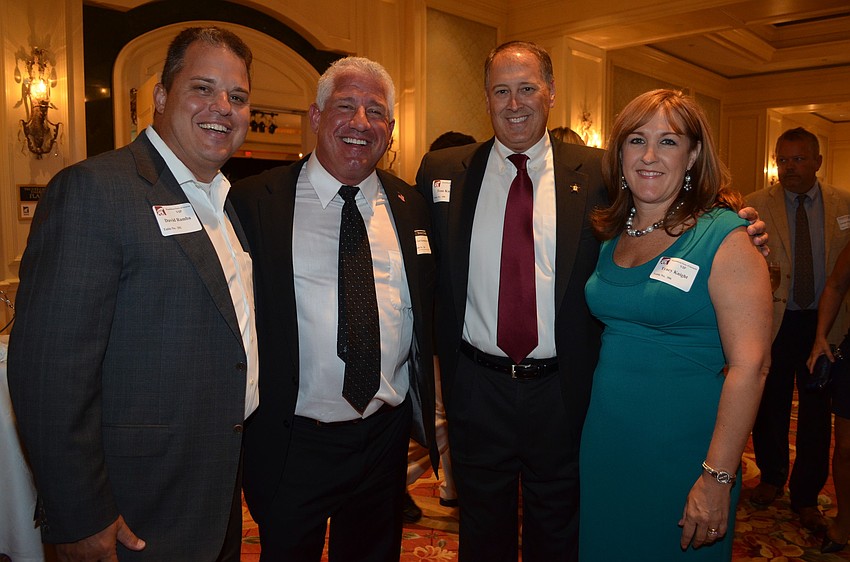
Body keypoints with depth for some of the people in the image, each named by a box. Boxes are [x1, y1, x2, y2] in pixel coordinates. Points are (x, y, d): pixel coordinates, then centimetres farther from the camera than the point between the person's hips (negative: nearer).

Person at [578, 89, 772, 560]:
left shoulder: (723, 237, -12)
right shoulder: (611, 235, 5)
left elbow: (750, 365, -18)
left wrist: (717, 478, -20)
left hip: (682, 451, -5)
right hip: (604, 442, 6)